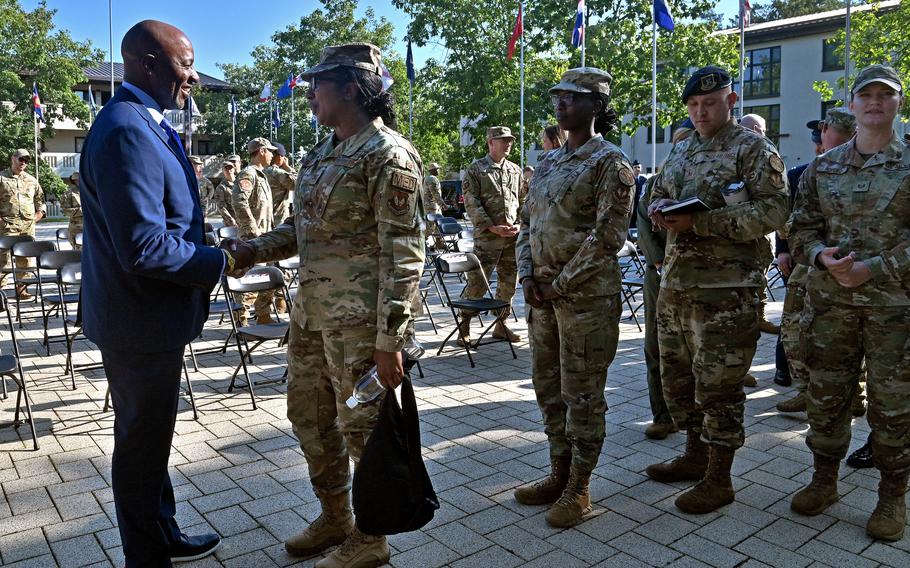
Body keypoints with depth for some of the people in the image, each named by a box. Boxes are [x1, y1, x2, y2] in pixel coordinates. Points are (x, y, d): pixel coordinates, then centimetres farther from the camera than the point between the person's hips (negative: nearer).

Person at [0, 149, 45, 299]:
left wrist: (36, 218, 8)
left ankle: (22, 290, 14)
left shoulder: (32, 180, 16)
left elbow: (40, 201, 21)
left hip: (28, 227, 4)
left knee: (25, 260, 6)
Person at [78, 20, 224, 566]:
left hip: (152, 319, 10)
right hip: (141, 323, -10)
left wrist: (213, 249, 6)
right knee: (142, 444, 8)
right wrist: (218, 262, -15)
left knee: (150, 437, 22)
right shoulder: (127, 131, -23)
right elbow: (144, 248, -28)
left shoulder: (145, 126, 10)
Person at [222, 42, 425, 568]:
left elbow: (403, 253, -18)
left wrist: (390, 340, -20)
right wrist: (250, 251, 4)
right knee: (309, 417, 19)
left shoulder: (389, 155, -14)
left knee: (362, 427, 5)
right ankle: (334, 519, 40)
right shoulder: (320, 155, 13)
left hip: (360, 320, -9)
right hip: (312, 312, 9)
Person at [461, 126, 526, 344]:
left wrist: (519, 225, 1)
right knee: (477, 283, -6)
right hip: (487, 236, -5)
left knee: (509, 283, 10)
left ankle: (501, 325, 23)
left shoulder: (515, 170, 15)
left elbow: (523, 201, 18)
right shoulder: (475, 169, 0)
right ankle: (464, 327, 7)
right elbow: (471, 203, -8)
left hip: (513, 237, 5)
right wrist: (492, 227, -15)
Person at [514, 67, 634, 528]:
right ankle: (559, 474, 31)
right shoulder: (548, 162, 15)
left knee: (582, 393, 2)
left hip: (587, 294, -8)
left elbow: (608, 235, -15)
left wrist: (561, 284, -15)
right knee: (548, 386, 15)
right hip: (542, 291, 8)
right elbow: (527, 222, 16)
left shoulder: (609, 161, -8)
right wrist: (528, 276, 1)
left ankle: (578, 488, 18)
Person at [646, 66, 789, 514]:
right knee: (677, 376, 16)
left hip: (725, 289, -7)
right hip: (675, 283, 8)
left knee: (718, 384, 0)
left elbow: (773, 211, -14)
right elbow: (657, 195, 24)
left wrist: (699, 223, -22)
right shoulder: (681, 150, 17)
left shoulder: (754, 149, -5)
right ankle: (695, 455, 33)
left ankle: (718, 479, 14)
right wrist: (659, 208, -2)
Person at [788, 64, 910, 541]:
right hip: (830, 300, 3)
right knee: (825, 394, 9)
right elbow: (801, 229, 10)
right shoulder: (822, 167, 10)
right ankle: (824, 479, 26)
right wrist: (822, 255, -10)